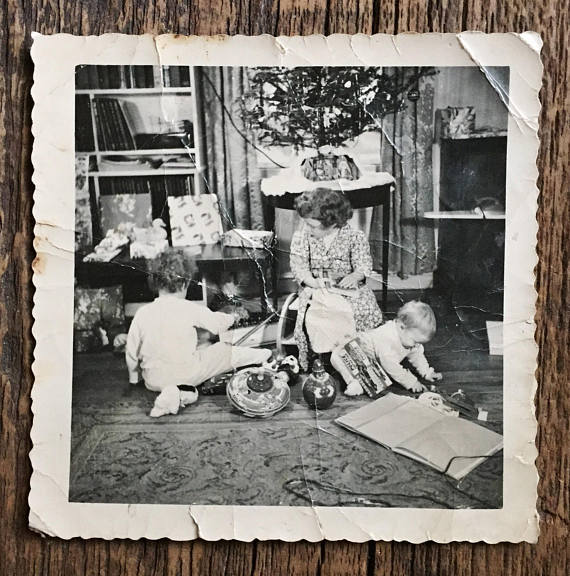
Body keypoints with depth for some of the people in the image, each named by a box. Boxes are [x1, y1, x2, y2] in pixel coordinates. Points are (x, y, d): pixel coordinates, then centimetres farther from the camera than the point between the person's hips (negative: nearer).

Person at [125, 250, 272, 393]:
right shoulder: (191, 309, -12)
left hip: (153, 382, 2)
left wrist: (134, 378, 19)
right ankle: (264, 356, 30)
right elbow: (217, 324, 4)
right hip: (187, 376, -2)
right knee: (225, 350, 16)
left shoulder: (142, 313, -7)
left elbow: (132, 352, 1)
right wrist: (232, 318, 27)